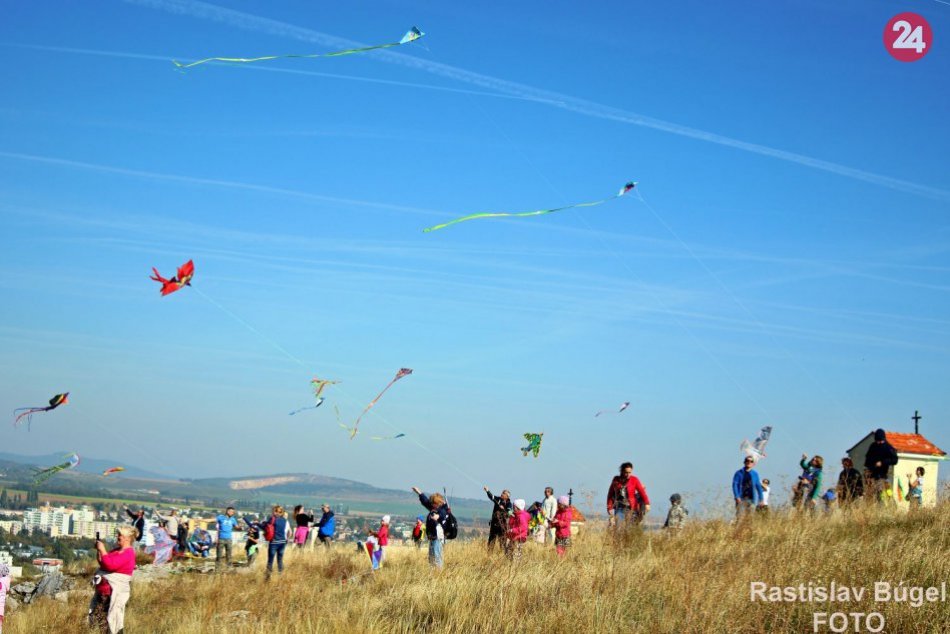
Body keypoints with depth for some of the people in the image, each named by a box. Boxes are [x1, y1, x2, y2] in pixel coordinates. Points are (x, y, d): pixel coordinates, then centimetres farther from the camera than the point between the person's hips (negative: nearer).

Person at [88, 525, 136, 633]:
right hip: (106, 588, 10)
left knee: (114, 620, -8)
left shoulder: (128, 553, -15)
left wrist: (102, 550, -17)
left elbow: (110, 565, -24)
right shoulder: (117, 550, 14)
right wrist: (99, 550, 4)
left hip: (116, 591, -10)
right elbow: (101, 562, 20)